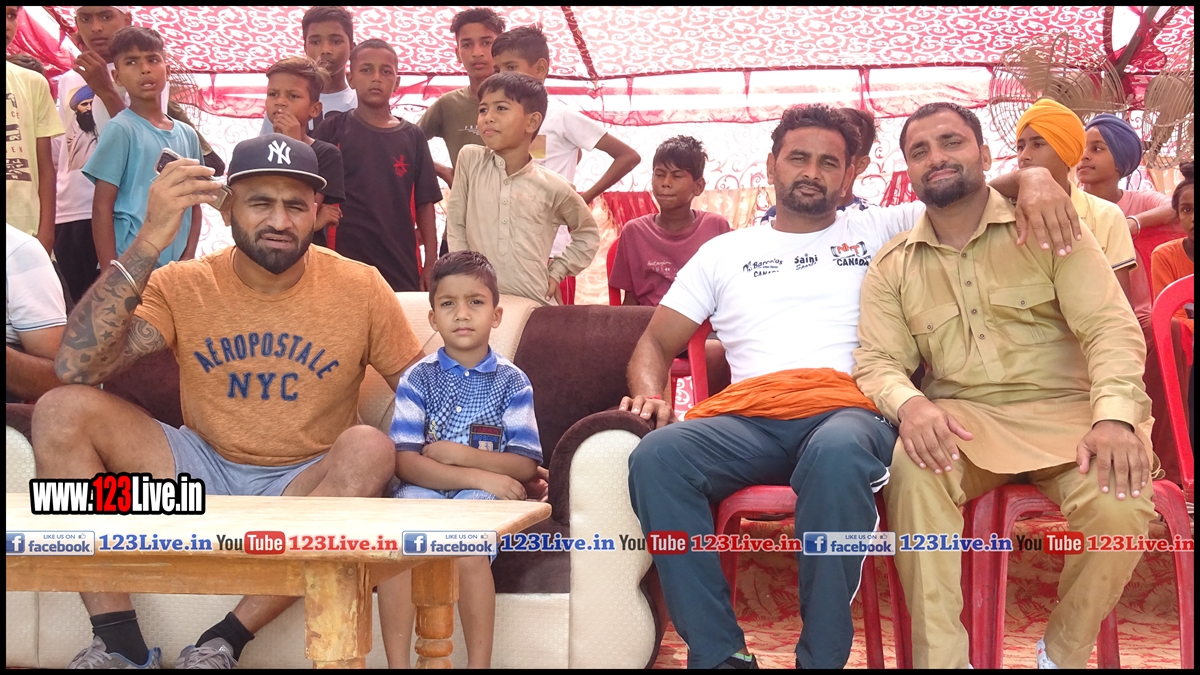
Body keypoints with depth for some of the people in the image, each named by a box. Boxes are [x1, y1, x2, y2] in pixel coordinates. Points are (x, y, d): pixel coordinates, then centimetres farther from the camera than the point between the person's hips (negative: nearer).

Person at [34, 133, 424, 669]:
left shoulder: (360, 288, -7)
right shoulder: (183, 286, -5)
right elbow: (75, 369, -19)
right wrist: (149, 242, -27)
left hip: (308, 484, -1)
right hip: (204, 471, 2)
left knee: (369, 449, -33)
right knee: (61, 410, -16)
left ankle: (225, 642, -25)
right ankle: (120, 644, -16)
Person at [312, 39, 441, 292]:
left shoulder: (412, 136, 8)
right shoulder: (334, 129, 4)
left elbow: (424, 204, 7)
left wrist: (431, 263, 3)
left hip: (401, 265, 2)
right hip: (345, 261, -1)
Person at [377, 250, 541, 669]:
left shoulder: (512, 381, 5)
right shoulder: (418, 378, 6)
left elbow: (525, 467, -2)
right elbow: (406, 463, -6)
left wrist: (459, 454, -11)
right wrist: (480, 476, -16)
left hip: (483, 498, -1)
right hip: (425, 492, 1)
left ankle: (479, 664, -19)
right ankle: (397, 663, -22)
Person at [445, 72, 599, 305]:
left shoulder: (552, 187, -1)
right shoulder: (469, 158, -1)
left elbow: (588, 234, 15)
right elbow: (456, 226, 5)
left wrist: (556, 272, 6)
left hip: (535, 302, 0)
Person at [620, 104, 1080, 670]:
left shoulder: (882, 230, 24)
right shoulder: (723, 252, 26)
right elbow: (657, 342, 22)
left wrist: (1033, 177, -2)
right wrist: (649, 395, 0)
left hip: (851, 409, -1)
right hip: (747, 417, 2)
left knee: (837, 453, -40)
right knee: (657, 456, -31)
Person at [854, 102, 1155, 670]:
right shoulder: (892, 266, 10)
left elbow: (1110, 326, -4)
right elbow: (878, 361, 2)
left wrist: (1115, 415, -23)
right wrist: (910, 404, -24)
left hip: (1063, 410, 0)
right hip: (962, 418, 1)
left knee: (1120, 505, -29)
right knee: (911, 464, -33)